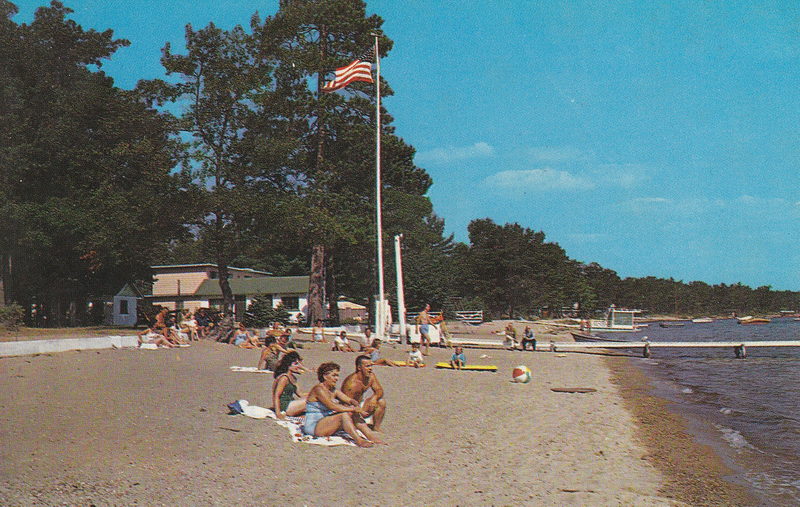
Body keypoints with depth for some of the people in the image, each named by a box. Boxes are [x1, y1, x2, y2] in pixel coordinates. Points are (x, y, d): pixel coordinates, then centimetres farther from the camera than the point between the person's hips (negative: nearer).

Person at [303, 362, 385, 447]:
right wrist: (353, 409, -27)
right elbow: (332, 406, -25)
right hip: (313, 426, -8)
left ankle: (371, 436, -22)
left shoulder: (334, 391, 13)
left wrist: (358, 407, -20)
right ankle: (358, 440, -40)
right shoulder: (318, 389, -14)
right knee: (344, 415, -27)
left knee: (353, 414, -10)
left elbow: (349, 400, 3)